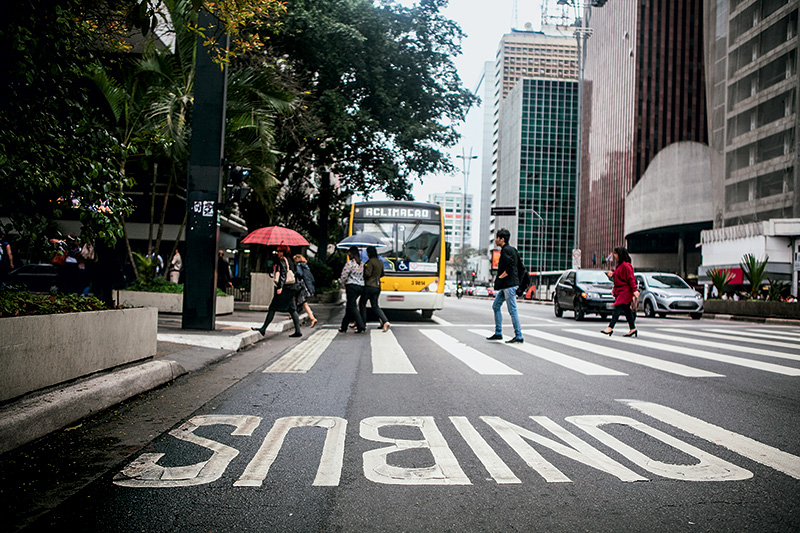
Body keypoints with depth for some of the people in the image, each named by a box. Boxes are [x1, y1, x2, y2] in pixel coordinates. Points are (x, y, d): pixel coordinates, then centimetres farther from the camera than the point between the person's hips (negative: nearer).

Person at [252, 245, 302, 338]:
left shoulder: (282, 260, -8)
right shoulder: (289, 261, 18)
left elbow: (283, 274, -19)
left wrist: (280, 287, -25)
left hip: (285, 288, -9)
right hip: (290, 287, 9)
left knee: (272, 308, -4)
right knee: (292, 309, 7)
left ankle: (263, 329, -1)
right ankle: (297, 331, 2)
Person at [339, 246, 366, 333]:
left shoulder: (350, 263, -10)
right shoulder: (361, 264, 13)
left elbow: (344, 275, -10)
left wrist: (342, 283, 11)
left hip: (352, 286, -8)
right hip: (361, 286, 8)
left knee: (352, 307, -4)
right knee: (349, 306, 14)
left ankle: (361, 327, -12)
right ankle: (344, 327, 20)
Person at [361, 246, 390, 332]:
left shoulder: (370, 262, -13)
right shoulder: (380, 262, 11)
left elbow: (367, 273, -19)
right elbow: (382, 274, 21)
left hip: (369, 286, -7)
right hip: (377, 287, 8)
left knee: (362, 304, 9)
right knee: (375, 306, 9)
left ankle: (363, 323, 12)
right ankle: (385, 322, -9)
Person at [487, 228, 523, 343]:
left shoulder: (506, 250, -14)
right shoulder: (512, 249, 16)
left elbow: (510, 267, -24)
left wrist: (501, 277, -13)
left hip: (509, 285, -11)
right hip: (505, 285, 11)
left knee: (512, 310, -6)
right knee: (496, 306, 14)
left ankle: (519, 336, 0)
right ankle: (498, 333, 18)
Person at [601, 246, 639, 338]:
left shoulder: (626, 265, -14)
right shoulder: (619, 265, 16)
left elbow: (631, 279, -17)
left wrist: (634, 290, -19)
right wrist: (612, 275, 10)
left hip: (625, 291, -10)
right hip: (619, 291, 10)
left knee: (617, 308, -12)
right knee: (626, 310, 10)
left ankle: (610, 328, -14)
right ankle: (633, 330, 14)